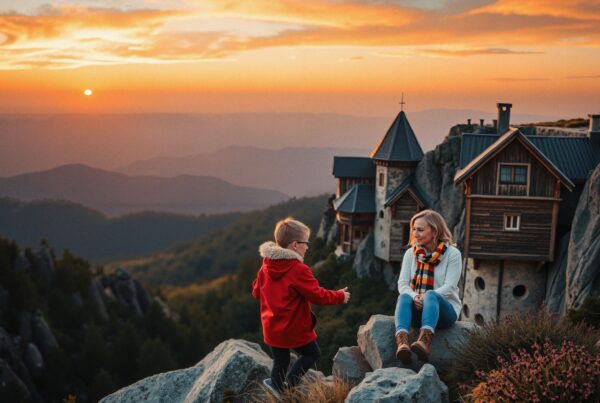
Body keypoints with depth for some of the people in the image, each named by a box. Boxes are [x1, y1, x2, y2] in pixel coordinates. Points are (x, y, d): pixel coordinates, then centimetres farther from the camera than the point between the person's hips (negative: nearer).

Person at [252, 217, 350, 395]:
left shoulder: (266, 266, 1)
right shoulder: (298, 270, -21)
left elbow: (257, 292, 12)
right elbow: (317, 295, -18)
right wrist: (340, 296, -2)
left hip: (272, 329, 6)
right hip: (295, 329, -6)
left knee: (280, 362, 16)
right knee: (312, 354, 15)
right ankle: (288, 384, 0)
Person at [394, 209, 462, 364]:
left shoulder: (452, 254, -2)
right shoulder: (410, 253, 9)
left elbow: (449, 287, -12)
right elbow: (402, 284, 0)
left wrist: (426, 297, -29)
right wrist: (414, 297, -22)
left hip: (444, 308, -2)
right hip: (418, 310, 3)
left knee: (431, 295, -36)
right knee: (404, 297, -32)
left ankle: (424, 341, -61)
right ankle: (401, 343, -57)